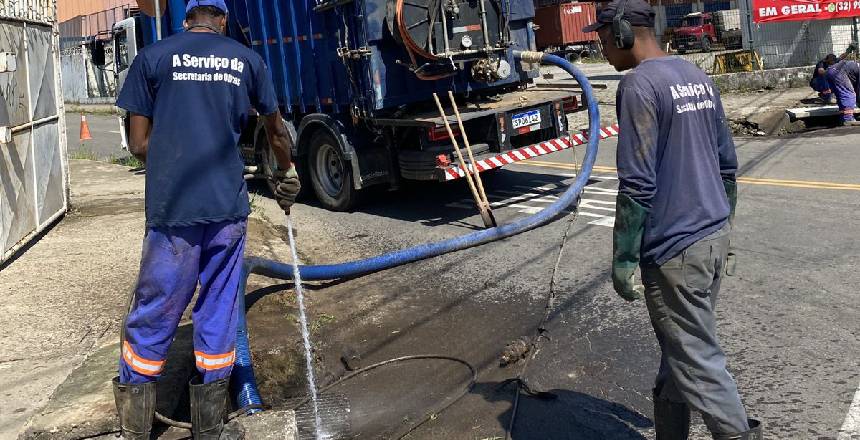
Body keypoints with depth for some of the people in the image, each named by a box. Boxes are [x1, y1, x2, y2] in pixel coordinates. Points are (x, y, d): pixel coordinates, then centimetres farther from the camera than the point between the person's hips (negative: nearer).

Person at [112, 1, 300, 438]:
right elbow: (277, 132, 21)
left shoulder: (152, 57, 6)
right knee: (217, 317, 11)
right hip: (227, 207, 1)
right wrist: (287, 176, 38)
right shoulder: (246, 60, 10)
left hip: (171, 208, -1)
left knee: (152, 317, 8)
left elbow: (138, 143, 4)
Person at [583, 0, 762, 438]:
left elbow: (637, 185, -19)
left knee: (696, 359, 1)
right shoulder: (699, 78, 12)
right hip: (715, 238, 9)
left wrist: (622, 259, -13)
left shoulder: (639, 86, -15)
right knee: (680, 348, 18)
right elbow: (728, 164, 17)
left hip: (674, 250, -9)